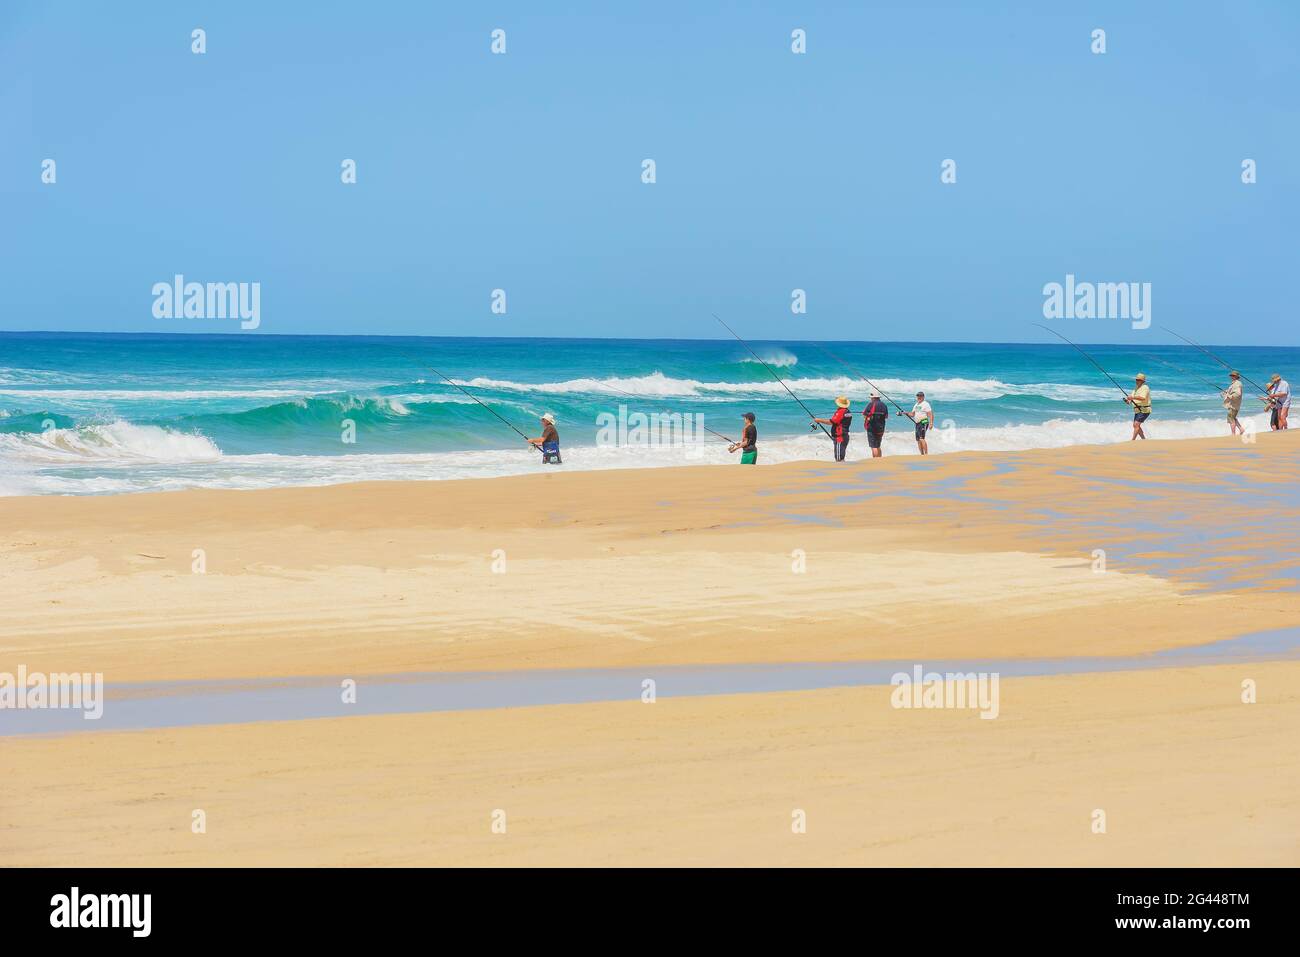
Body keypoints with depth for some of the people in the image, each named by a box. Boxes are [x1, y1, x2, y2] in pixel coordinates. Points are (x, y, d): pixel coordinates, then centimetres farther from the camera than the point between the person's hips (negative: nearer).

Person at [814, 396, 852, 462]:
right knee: (841, 458, 17)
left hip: (839, 438, -10)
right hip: (845, 436, 10)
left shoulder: (840, 412, -18)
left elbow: (831, 422, -22)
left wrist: (819, 420, -14)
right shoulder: (848, 412, 10)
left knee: (839, 459, -8)